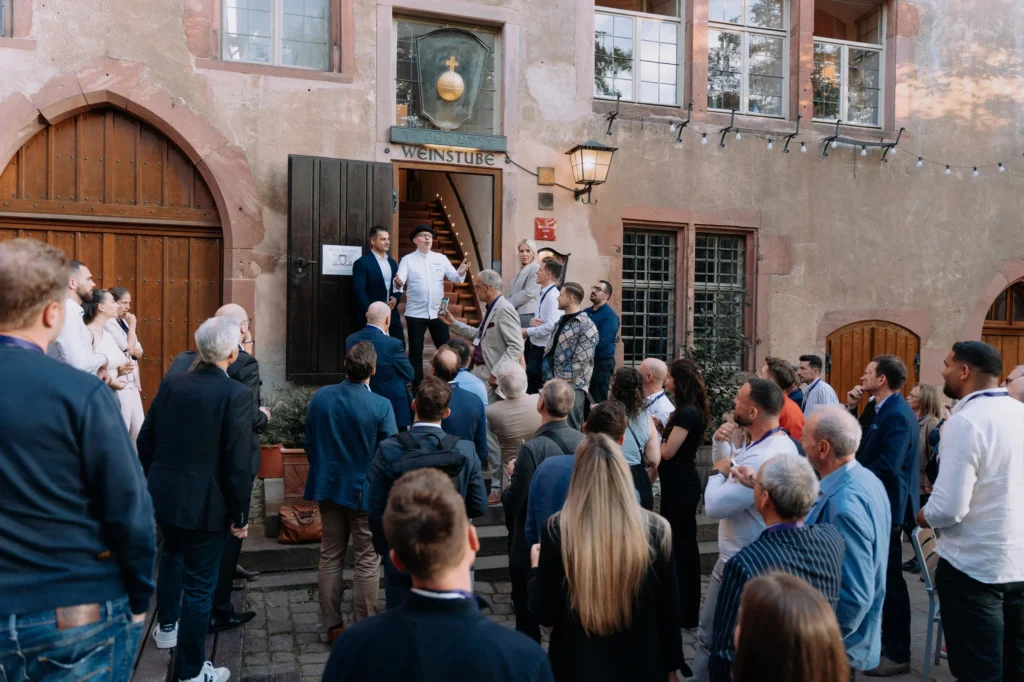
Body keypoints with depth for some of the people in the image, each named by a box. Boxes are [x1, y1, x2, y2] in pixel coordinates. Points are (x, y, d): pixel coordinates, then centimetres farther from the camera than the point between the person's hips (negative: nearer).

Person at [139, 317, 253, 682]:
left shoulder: (171, 382, -2)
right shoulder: (236, 394, -19)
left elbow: (145, 440, 5)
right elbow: (238, 463, -19)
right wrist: (240, 514, -8)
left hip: (163, 495, 6)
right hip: (206, 503, -6)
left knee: (173, 555, 32)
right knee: (200, 584, 7)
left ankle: (167, 625, 52)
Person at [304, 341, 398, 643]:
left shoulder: (321, 397, -6)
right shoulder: (381, 406, -20)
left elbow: (309, 443, 4)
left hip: (328, 486, 5)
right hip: (365, 492, -4)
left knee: (330, 557, 15)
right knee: (368, 561, 8)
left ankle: (332, 625, 23)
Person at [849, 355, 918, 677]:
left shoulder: (897, 415, -22)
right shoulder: (884, 410, 12)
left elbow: (887, 466, -28)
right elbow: (869, 451, 14)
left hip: (887, 506, -10)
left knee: (890, 578, -1)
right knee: (882, 575, 19)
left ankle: (898, 654, 10)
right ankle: (887, 638, 32)